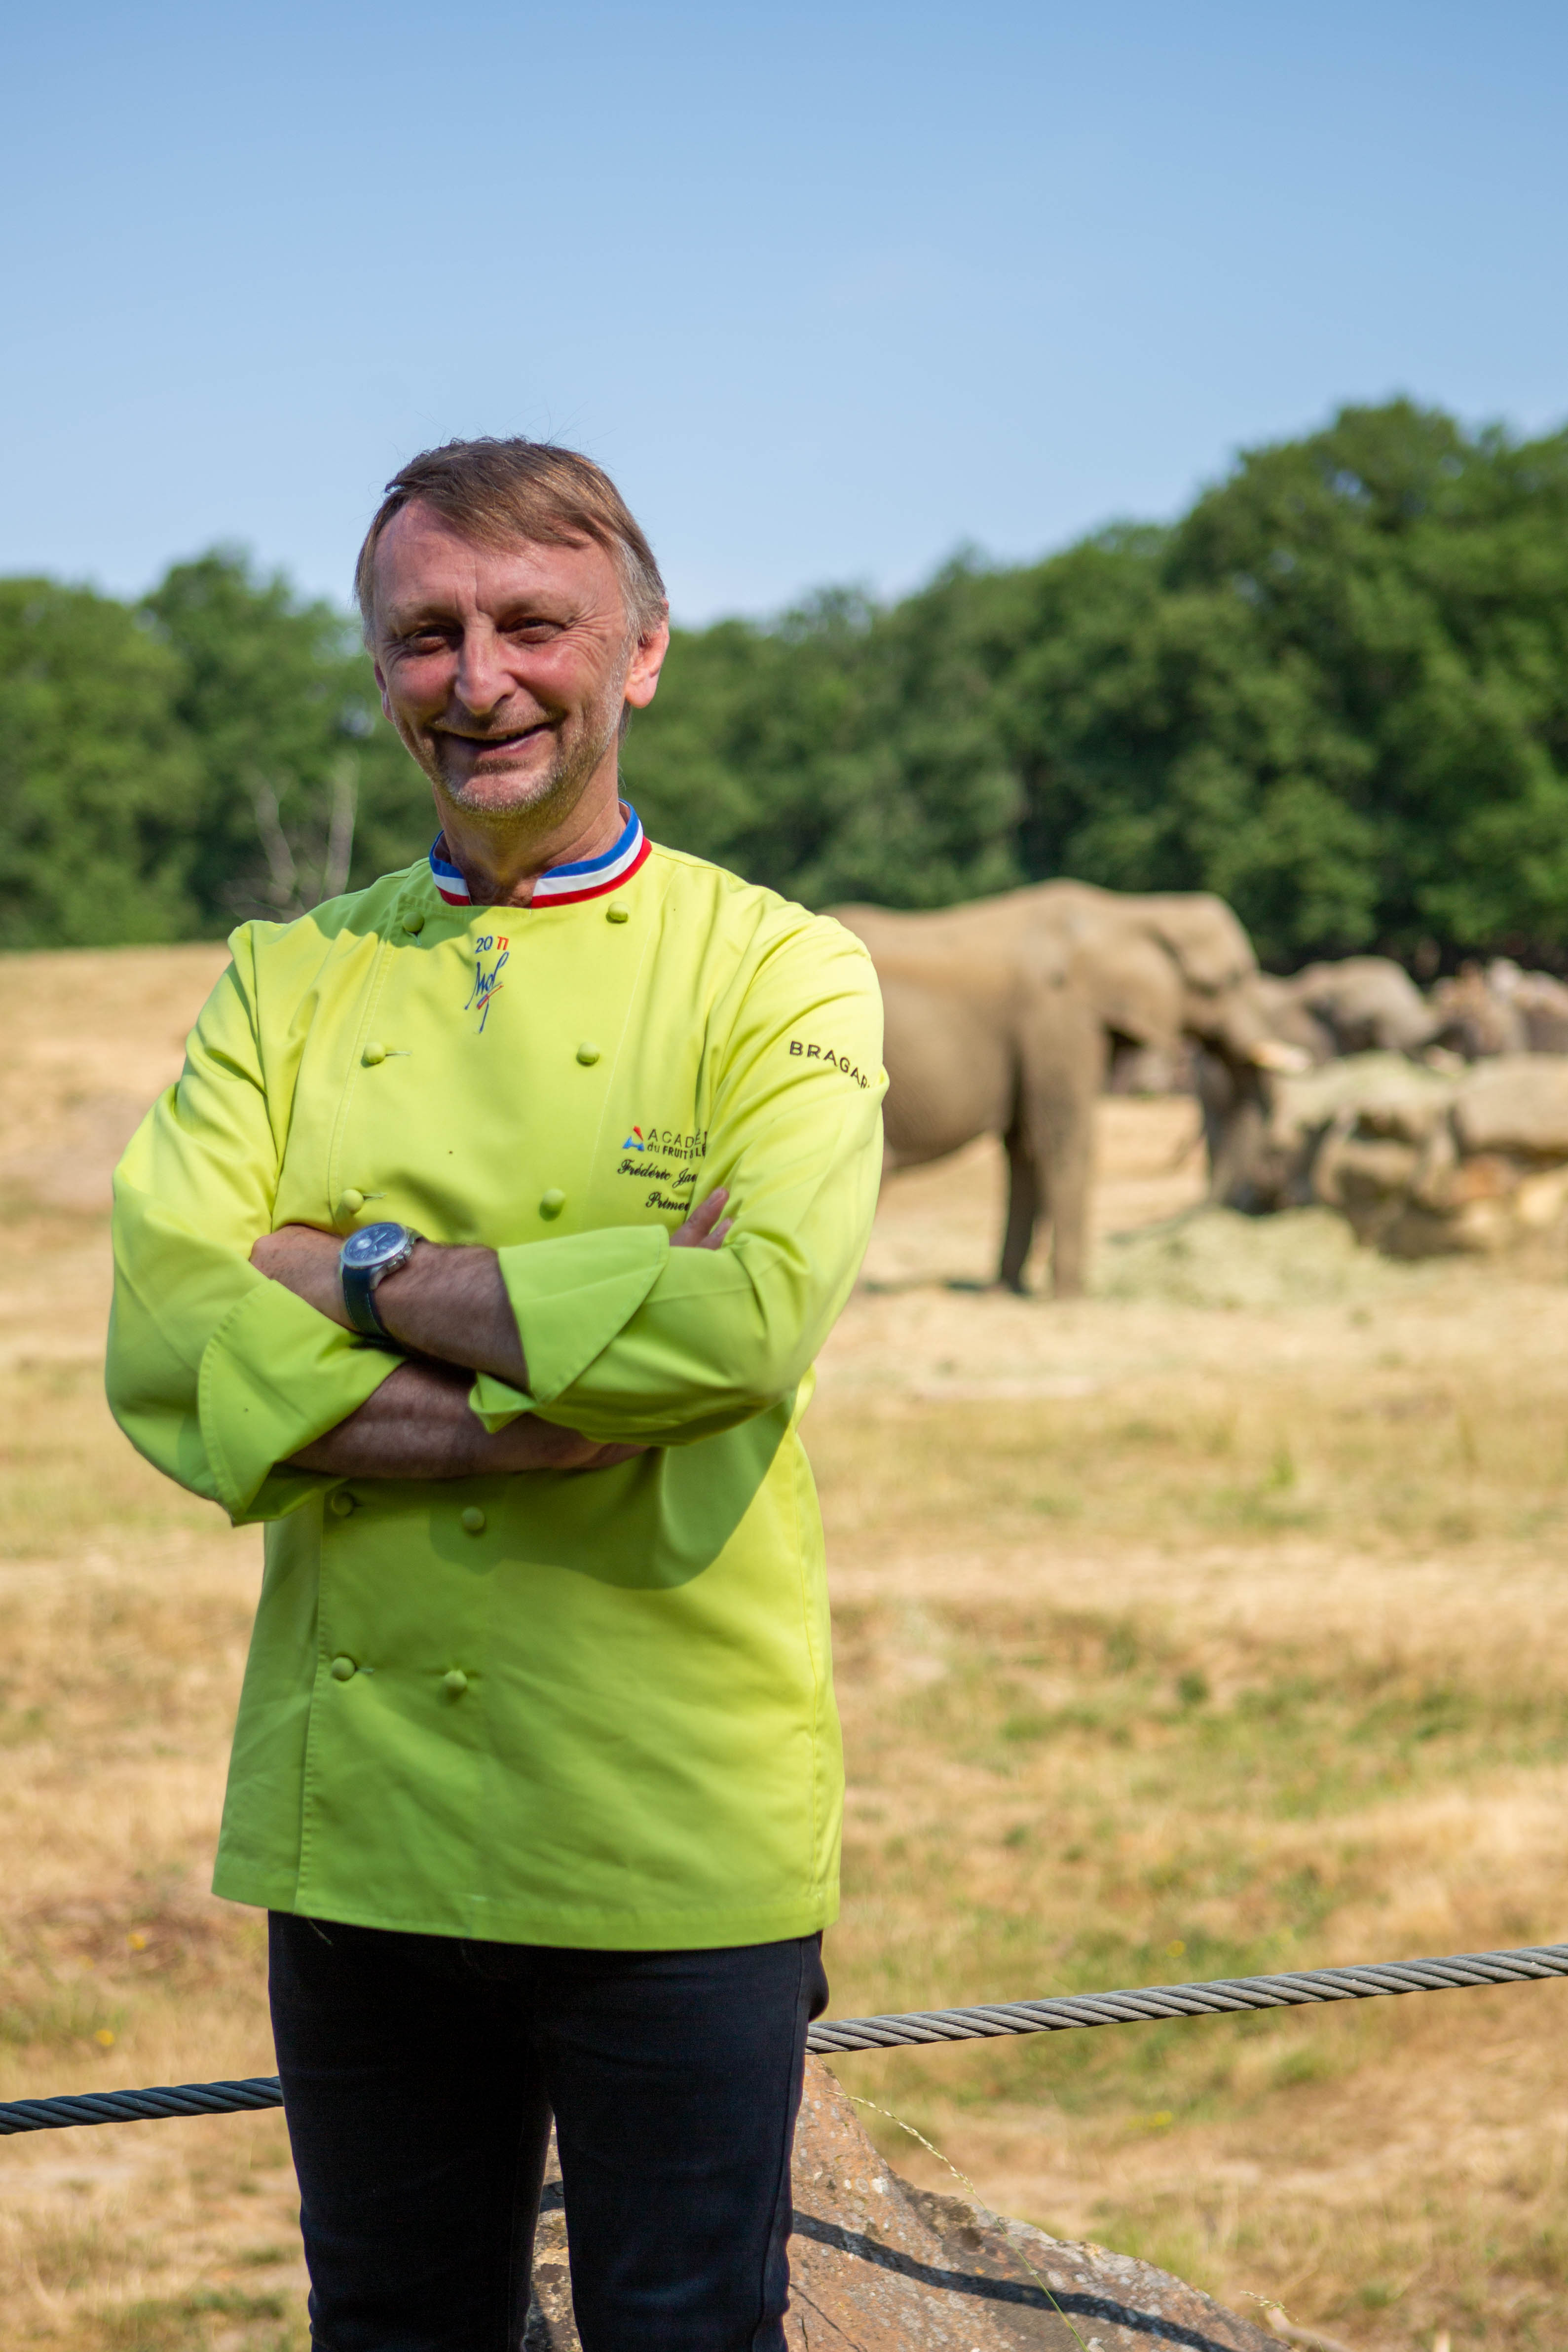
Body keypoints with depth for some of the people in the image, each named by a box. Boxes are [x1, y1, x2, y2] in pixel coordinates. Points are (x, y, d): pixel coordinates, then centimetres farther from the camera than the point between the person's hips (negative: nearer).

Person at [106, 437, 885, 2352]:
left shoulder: (778, 972, -2)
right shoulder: (286, 982, 7)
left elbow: (757, 1309, -21)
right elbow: (165, 1337, -9)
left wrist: (363, 1275, -14)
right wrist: (554, 1392, -20)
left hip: (673, 1843, -3)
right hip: (357, 1822, 3)